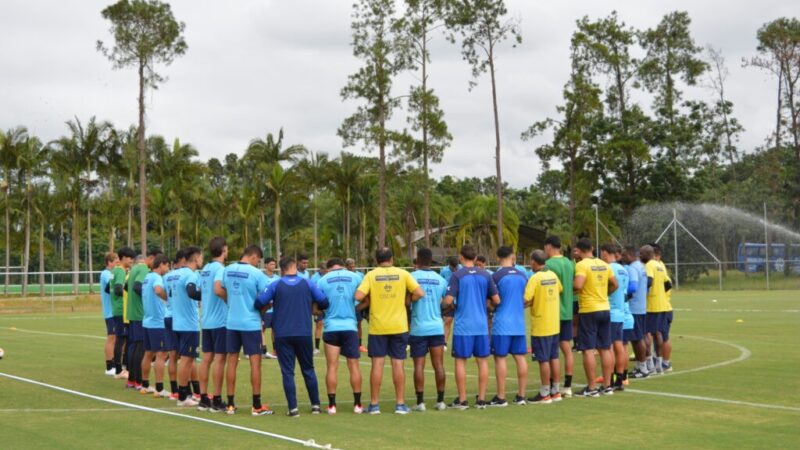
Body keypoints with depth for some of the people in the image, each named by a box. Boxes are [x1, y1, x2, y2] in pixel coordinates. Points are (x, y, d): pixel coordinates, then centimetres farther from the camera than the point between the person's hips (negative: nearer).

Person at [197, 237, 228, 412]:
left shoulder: (204, 269, 11)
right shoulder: (220, 269, -13)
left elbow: (200, 292, 14)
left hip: (206, 320, 8)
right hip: (221, 320, -8)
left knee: (207, 358, 9)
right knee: (219, 358, -4)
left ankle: (204, 399, 11)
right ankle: (216, 401, -2)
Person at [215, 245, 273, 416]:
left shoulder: (227, 270, 3)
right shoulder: (256, 273, -12)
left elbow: (218, 290, 7)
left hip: (232, 322, 5)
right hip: (251, 323, -5)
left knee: (232, 361, 10)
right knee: (255, 361, 2)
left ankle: (230, 404, 13)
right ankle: (257, 405, 4)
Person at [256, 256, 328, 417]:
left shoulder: (276, 285, -3)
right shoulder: (307, 283, 0)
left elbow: (259, 303, -6)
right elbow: (324, 302, 1)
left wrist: (269, 306, 15)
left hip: (282, 335, -1)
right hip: (304, 333, 1)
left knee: (287, 372, 3)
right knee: (308, 369, 15)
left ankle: (293, 408, -3)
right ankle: (315, 405, 18)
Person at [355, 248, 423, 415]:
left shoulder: (371, 275, -2)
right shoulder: (402, 274, 0)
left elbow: (358, 296, -13)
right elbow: (419, 293, -6)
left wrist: (368, 301, 7)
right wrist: (405, 301, 9)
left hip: (377, 326, 0)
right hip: (399, 326, 0)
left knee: (377, 363, 4)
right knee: (398, 363, 5)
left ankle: (374, 404, 7)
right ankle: (400, 404, 7)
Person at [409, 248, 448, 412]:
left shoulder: (412, 277, -5)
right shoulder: (440, 280, 5)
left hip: (418, 328, -2)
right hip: (437, 327, 2)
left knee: (419, 365, 2)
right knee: (438, 365, 5)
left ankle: (420, 401, 0)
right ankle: (440, 401, 8)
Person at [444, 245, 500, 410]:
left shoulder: (457, 275, -7)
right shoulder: (485, 275, 3)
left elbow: (448, 300, -13)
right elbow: (496, 300, 3)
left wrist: (445, 303, 10)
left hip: (463, 326, -3)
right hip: (481, 325, 3)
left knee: (460, 361, 4)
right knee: (482, 361, 9)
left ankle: (462, 400, 5)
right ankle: (481, 399, 10)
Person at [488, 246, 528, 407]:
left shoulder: (496, 276, -9)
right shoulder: (522, 275, 5)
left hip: (502, 324, -5)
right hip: (519, 323, 5)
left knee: (500, 358, 0)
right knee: (520, 357, 8)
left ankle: (501, 397, 1)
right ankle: (521, 395, 11)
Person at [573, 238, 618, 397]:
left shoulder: (582, 265, -12)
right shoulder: (604, 264, 8)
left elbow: (578, 285, -25)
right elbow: (614, 285, 15)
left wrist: (571, 287, -5)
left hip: (588, 311, -6)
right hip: (605, 309, 6)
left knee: (588, 349, -1)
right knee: (605, 349, 10)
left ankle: (592, 388, 0)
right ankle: (607, 386, 15)